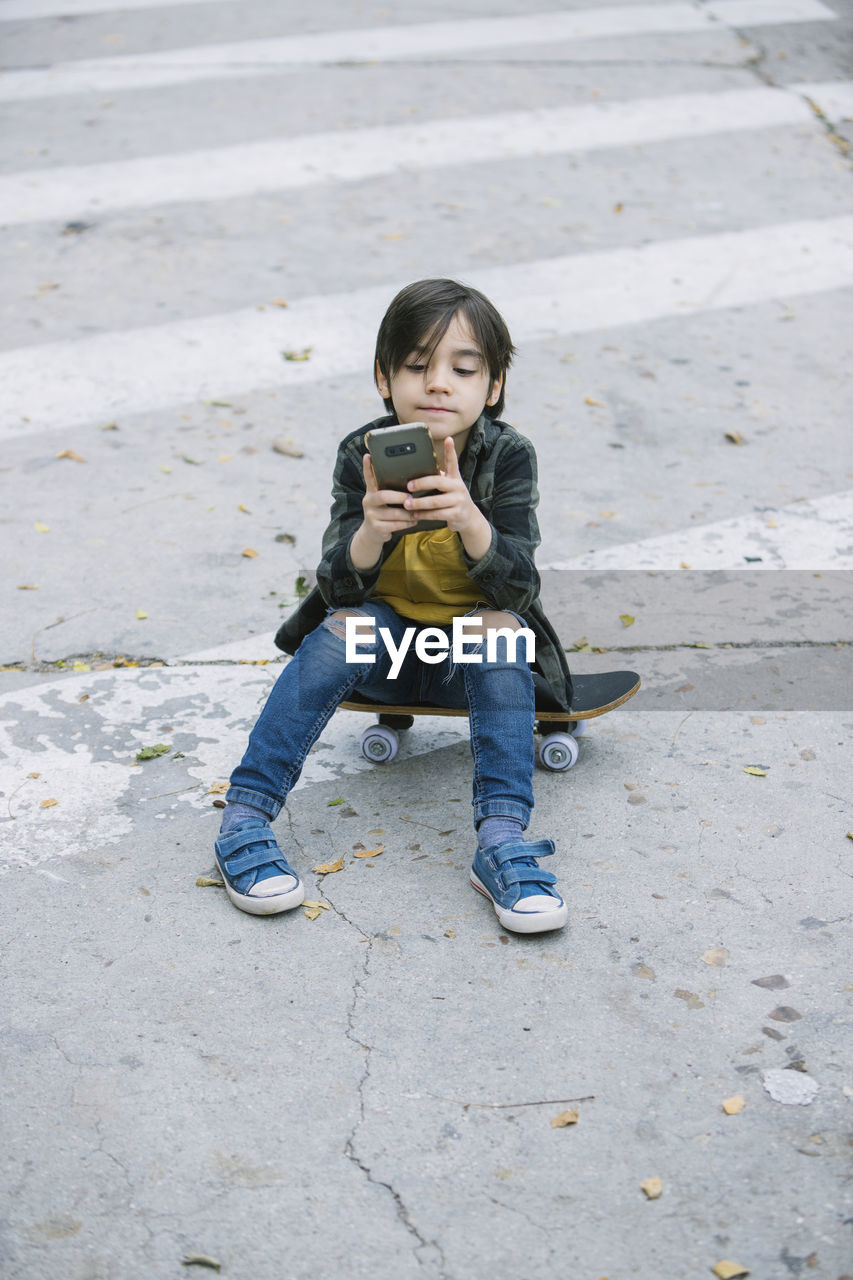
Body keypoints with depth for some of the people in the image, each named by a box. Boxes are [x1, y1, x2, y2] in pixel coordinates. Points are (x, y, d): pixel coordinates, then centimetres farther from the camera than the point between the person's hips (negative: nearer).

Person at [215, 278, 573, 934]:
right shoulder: (363, 455, -13)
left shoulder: (508, 457, -15)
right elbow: (339, 591, -17)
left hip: (472, 653, 0)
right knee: (347, 626, -29)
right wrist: (369, 532, -40)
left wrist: (470, 520, -43)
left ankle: (502, 841, -37)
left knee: (498, 626, -30)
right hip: (385, 643, 0)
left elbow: (519, 591, -23)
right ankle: (244, 817, -28)